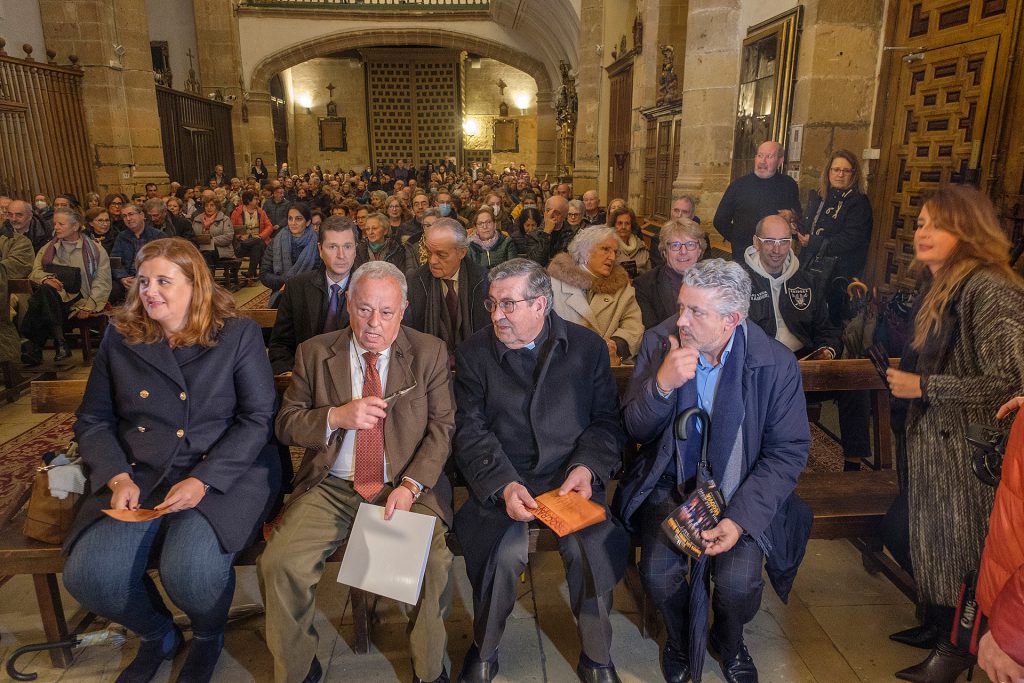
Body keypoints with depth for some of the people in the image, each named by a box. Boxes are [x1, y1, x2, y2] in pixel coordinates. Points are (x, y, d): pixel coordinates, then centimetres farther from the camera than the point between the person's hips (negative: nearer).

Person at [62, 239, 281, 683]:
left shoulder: (239, 335, 0)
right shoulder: (120, 337, 11)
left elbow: (258, 419, -6)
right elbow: (92, 420, 12)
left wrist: (202, 480, -17)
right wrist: (118, 477, -6)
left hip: (224, 474, -4)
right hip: (137, 476, 4)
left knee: (190, 571, -28)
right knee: (88, 575, -19)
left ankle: (208, 638, 11)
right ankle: (157, 636, 16)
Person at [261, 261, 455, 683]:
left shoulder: (430, 353, 2)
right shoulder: (314, 353, 6)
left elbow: (441, 427, -1)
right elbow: (286, 425, 7)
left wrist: (410, 485, -16)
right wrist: (336, 417, -14)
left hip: (406, 487, -1)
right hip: (330, 488, 2)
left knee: (435, 564, -26)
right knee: (279, 564, -19)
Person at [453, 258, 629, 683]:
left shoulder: (587, 347, 6)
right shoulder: (474, 354, 5)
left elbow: (608, 420, 6)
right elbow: (471, 432, -2)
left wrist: (587, 466, -13)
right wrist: (504, 485, -17)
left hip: (572, 478, 1)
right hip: (503, 481, 0)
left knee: (594, 549, -25)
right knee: (505, 552, -26)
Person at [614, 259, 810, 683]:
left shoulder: (777, 364, -12)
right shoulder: (660, 341, -8)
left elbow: (788, 452, -8)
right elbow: (636, 429, -5)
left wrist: (740, 519, -19)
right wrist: (662, 384, -27)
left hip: (739, 493, 0)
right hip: (670, 484, 1)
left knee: (738, 581, -21)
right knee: (659, 573, -20)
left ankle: (729, 642, 18)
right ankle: (680, 639, 18)